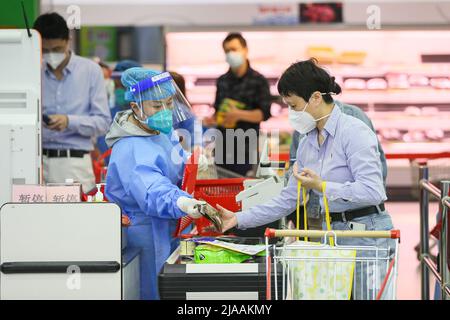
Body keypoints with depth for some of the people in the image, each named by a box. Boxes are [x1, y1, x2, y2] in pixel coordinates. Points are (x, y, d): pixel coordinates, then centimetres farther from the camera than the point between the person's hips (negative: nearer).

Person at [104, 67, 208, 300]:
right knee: (157, 292, -5)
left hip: (167, 230, 9)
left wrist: (193, 163, 4)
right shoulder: (131, 150, -26)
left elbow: (178, 164, 26)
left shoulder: (162, 131, 5)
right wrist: (182, 204, -60)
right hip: (147, 233, -9)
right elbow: (153, 192, -42)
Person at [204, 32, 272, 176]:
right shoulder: (222, 81, 15)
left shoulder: (258, 81, -2)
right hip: (222, 146, 5)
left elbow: (265, 113, -7)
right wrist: (212, 120, 3)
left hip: (245, 146, -5)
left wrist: (239, 114, -18)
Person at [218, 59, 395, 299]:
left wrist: (322, 186, -18)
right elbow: (288, 200, 14)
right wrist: (238, 219, 8)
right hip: (331, 232, 7)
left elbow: (372, 191, -22)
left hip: (366, 233, -7)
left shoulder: (354, 131, -13)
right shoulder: (307, 144, 10)